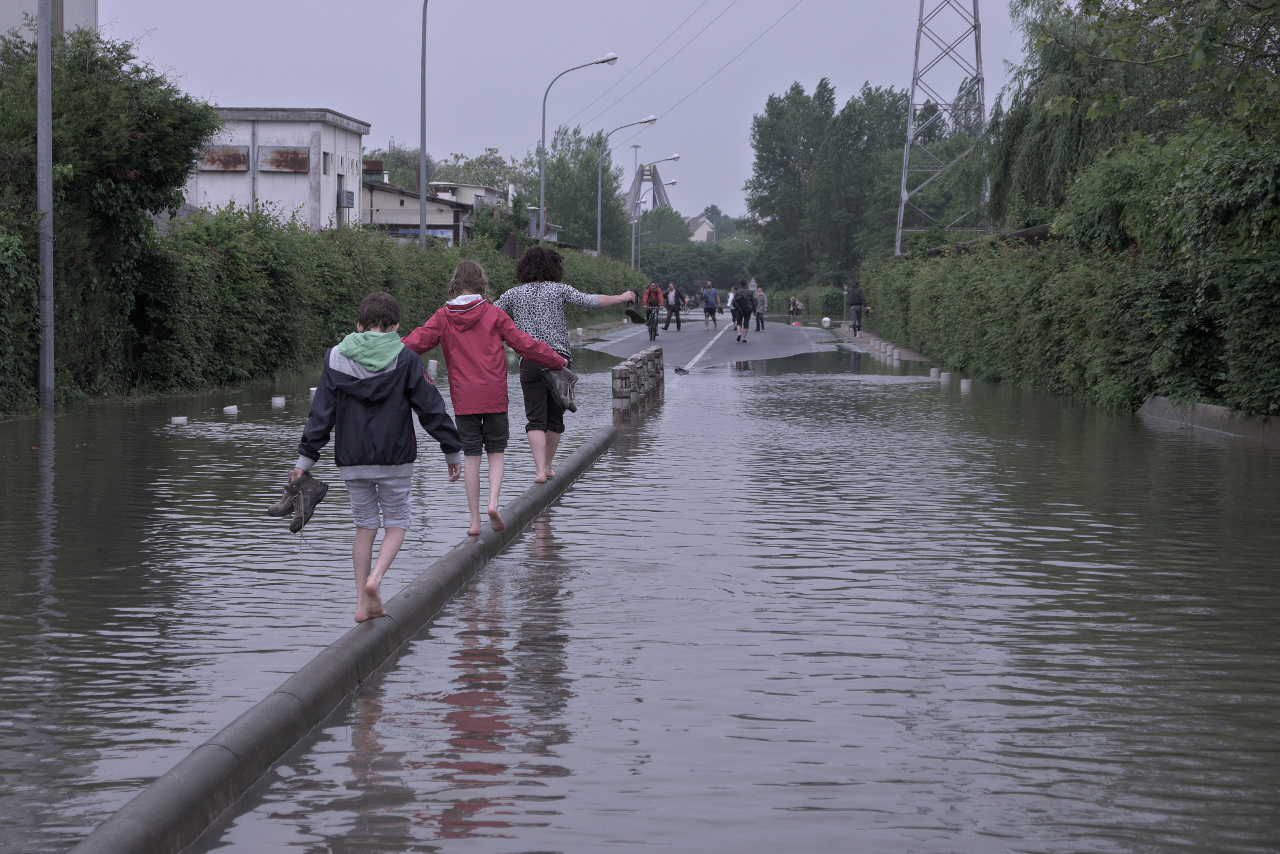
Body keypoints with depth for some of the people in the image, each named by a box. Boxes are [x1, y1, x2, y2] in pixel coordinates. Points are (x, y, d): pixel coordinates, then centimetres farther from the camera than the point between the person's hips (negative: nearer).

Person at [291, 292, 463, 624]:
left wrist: (305, 458, 5)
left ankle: (363, 603, 9)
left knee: (365, 525, 13)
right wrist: (453, 450, 5)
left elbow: (321, 413, 1)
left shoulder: (335, 359, 2)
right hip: (394, 458, -3)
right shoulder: (405, 360, -6)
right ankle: (375, 577, -14)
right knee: (397, 522, 11)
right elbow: (431, 408, -3)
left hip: (351, 459, 3)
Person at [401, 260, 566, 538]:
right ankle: (493, 502, -10)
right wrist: (556, 360, 15)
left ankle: (474, 519, 7)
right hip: (494, 397, -1)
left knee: (470, 456, 8)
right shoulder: (493, 314, -2)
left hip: (463, 399, 1)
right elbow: (524, 344, 1)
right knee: (496, 451, 12)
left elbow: (414, 343, -4)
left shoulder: (443, 317, 0)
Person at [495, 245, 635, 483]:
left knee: (535, 420, -3)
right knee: (555, 417, 14)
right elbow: (591, 301, 0)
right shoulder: (558, 290, 3)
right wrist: (621, 297, 13)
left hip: (530, 363, 0)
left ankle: (540, 470, -17)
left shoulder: (513, 295, 7)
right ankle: (548, 466, 23)